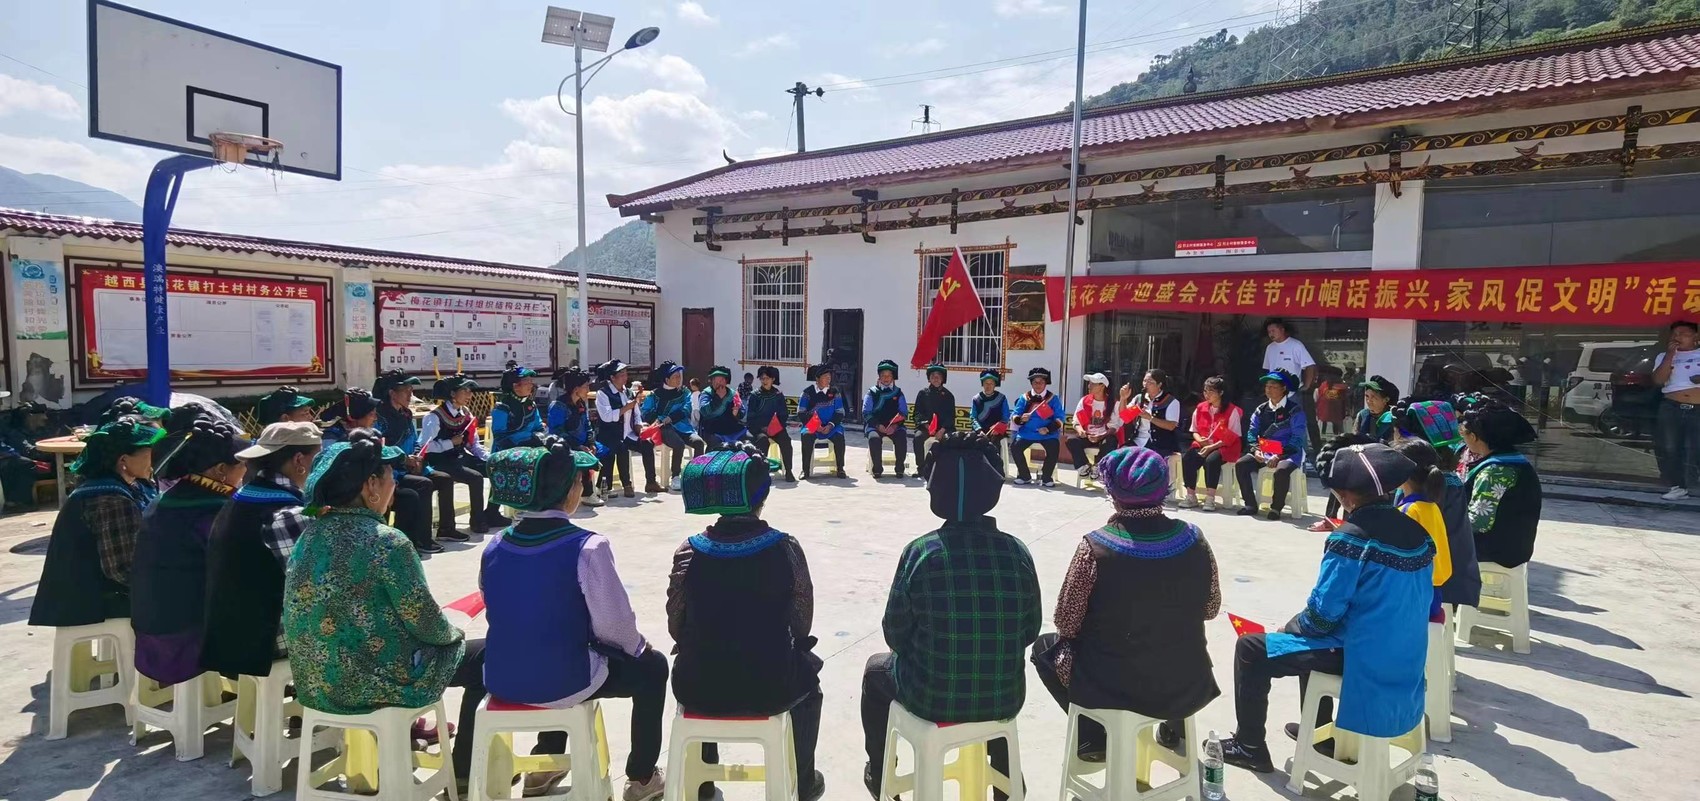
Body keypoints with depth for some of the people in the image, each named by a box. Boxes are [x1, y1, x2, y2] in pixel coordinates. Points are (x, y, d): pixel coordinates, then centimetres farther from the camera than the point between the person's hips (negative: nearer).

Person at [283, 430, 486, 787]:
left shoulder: (311, 533, -1)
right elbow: (426, 624, -17)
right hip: (373, 684, -8)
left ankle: (411, 728, 43)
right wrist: (452, 634, 5)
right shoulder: (386, 542, -24)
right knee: (485, 655, 10)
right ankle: (464, 768, 20)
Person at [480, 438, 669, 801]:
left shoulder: (495, 546, -2)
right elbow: (614, 626, -17)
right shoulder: (588, 547, -21)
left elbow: (508, 613, 9)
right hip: (564, 682, -6)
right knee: (651, 667, 18)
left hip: (502, 679, 6)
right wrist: (638, 646, 4)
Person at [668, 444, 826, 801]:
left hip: (698, 690, 2)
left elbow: (676, 629, 0)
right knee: (807, 671, 32)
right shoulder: (786, 548, -12)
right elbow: (802, 626, -3)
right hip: (771, 689, -1)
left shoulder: (688, 552, -9)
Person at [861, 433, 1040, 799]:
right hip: (1006, 699, 3)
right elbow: (1029, 632, 1)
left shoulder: (920, 552, -19)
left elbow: (895, 634, -8)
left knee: (876, 668, 30)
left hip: (931, 698, -2)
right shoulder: (1017, 552, -11)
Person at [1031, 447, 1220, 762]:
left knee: (1044, 647, 23)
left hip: (1111, 688, -4)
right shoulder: (1195, 540, -11)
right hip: (1189, 690, 4)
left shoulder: (1095, 547, -22)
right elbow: (1210, 610, 4)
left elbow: (1066, 623, -12)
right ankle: (1175, 727, 33)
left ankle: (1094, 737, 16)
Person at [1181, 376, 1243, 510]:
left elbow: (1232, 437, -10)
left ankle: (1210, 499, -30)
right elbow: (1195, 430, 16)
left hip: (1224, 448, -4)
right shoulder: (1200, 408, 10)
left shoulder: (1232, 411, -6)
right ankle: (1191, 497, -21)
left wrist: (1212, 447, -19)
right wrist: (1199, 440, -7)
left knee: (1211, 460, -36)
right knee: (1187, 458, -26)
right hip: (1202, 446, 5)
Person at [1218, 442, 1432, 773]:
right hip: (1405, 661, 8)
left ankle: (1250, 747, 14)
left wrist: (1290, 627, 1)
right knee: (1302, 629, 32)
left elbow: (1324, 613, -19)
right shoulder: (1418, 533, 1)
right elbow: (1394, 600, 13)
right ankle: (1318, 731, 42)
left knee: (1250, 648, 3)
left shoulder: (1349, 537, -22)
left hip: (1359, 656, -8)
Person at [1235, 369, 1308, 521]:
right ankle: (1250, 504, -8)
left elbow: (1297, 438, -12)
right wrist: (1256, 450, -12)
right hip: (1264, 452, 5)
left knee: (1282, 470, -36)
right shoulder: (1261, 410, 10)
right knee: (1241, 464, -17)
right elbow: (1252, 433, 8)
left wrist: (1279, 457, -21)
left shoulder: (1294, 410, -6)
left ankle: (1276, 507, -14)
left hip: (1287, 453, -5)